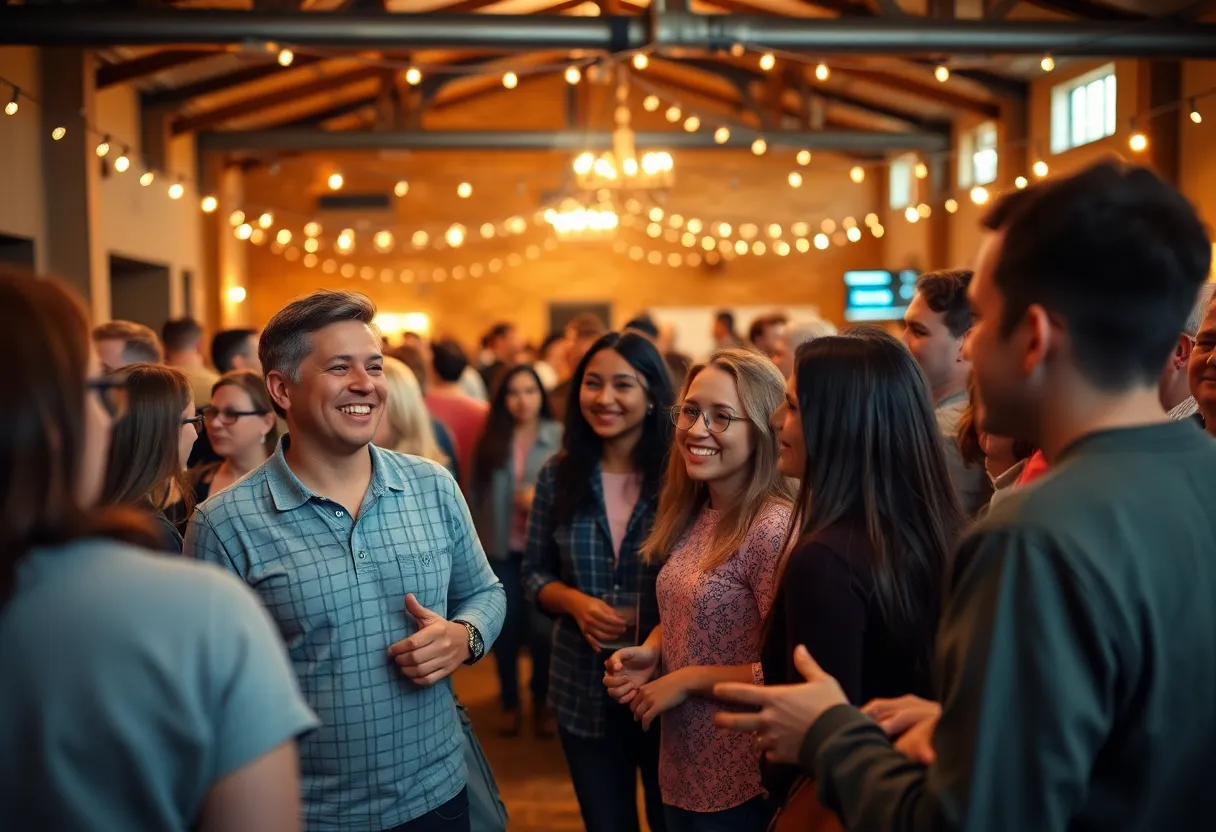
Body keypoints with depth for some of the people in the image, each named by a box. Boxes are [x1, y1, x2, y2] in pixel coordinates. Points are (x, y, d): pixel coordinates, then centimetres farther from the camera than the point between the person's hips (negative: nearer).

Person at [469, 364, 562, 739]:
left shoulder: (560, 437, -5)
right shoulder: (489, 441, 5)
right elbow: (475, 495, 6)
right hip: (500, 549, 2)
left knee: (543, 628, 1)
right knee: (506, 628, 10)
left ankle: (542, 703, 23)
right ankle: (510, 703, 27)